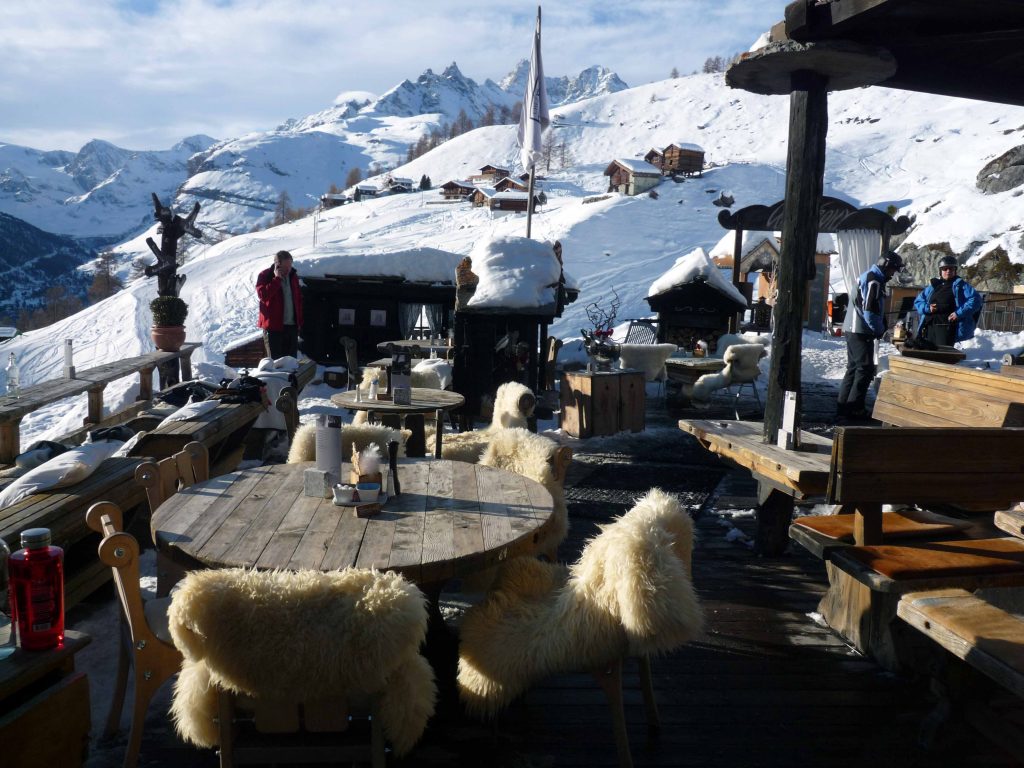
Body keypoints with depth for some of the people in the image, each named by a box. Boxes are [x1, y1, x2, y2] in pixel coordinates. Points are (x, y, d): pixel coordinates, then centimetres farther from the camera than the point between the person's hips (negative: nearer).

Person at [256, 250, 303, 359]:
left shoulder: (293, 276, 10)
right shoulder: (265, 276, -6)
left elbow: (298, 298, 18)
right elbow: (263, 295, -23)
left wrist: (299, 321, 14)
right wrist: (277, 278, -20)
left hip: (292, 325, 5)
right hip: (274, 326, -5)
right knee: (275, 360, -2)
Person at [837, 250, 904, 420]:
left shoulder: (866, 277, 18)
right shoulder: (874, 282, -14)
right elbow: (869, 312, -20)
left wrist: (880, 328, 15)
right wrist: (880, 330, -8)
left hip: (853, 331, 10)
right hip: (862, 333, -10)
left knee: (853, 368, 13)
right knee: (865, 369, -5)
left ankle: (843, 406, 16)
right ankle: (854, 408, -3)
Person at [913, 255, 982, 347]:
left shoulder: (960, 284, 5)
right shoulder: (933, 285, 19)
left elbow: (975, 299, -6)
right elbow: (918, 301, 21)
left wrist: (959, 313, -16)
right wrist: (927, 308, -1)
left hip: (947, 326, -5)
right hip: (929, 325, 5)